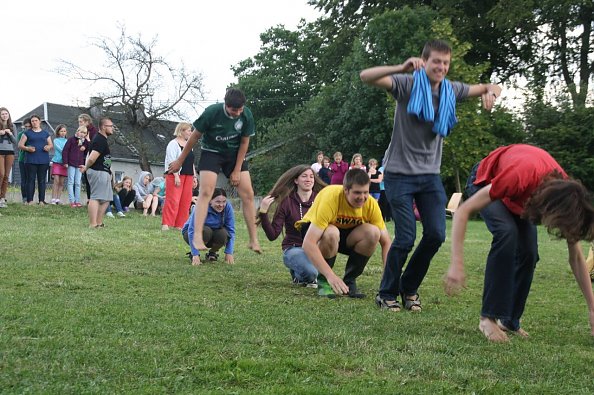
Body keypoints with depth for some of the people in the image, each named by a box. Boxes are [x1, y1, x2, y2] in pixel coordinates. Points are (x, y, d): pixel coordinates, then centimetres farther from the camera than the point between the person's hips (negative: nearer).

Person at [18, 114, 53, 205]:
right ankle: (30, 200, -6)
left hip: (43, 160, 2)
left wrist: (49, 147, -6)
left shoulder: (45, 133, 16)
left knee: (42, 180, 0)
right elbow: (20, 145, 5)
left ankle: (41, 200, 2)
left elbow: (51, 145, 18)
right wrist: (27, 148, -15)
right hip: (31, 160, -2)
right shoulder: (27, 133, 10)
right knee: (31, 180, -6)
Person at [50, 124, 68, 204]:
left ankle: (58, 199, 6)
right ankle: (53, 199, -10)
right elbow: (60, 149, -8)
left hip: (64, 163, 3)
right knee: (56, 181, -10)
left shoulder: (67, 141, 12)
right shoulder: (56, 140, 4)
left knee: (61, 182, 2)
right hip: (56, 162, -3)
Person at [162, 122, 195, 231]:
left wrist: (194, 176, 17)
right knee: (173, 200, -12)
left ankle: (180, 224, 9)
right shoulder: (173, 144, -5)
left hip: (188, 176, 8)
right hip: (176, 175, -8)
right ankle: (166, 224, -12)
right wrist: (176, 176, -21)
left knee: (185, 201, 4)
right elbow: (171, 161, -13)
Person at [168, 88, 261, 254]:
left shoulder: (246, 115, -17)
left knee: (248, 194, -5)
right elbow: (195, 136, -12)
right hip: (211, 152, -3)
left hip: (234, 153, 3)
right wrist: (180, 161, -4)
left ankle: (254, 240, 0)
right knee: (206, 192, -19)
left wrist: (237, 170, -5)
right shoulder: (212, 112, -25)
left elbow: (244, 142, -4)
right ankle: (197, 238, -23)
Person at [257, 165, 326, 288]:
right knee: (311, 272, -35)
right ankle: (297, 274, 7)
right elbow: (272, 235, -9)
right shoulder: (286, 202, -6)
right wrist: (263, 213, -21)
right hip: (294, 248, -4)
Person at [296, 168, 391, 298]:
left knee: (373, 232, -26)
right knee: (331, 233, -39)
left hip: (346, 231, 4)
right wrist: (330, 275, -47)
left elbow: (386, 242, -16)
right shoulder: (330, 198, -35)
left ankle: (349, 281, -8)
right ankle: (323, 281, -13)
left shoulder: (370, 204, -22)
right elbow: (308, 243, -40)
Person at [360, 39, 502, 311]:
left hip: (430, 175, 5)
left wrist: (490, 92, -9)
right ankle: (387, 294, 12)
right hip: (400, 174, -5)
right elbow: (366, 77, -24)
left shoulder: (451, 90, 5)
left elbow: (491, 88, 16)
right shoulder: (407, 84, -10)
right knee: (405, 238, -8)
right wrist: (402, 68, -38)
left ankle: (409, 288, 21)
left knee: (436, 235, -1)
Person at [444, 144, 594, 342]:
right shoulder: (521, 177, -45)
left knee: (529, 251, -13)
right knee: (507, 232, -31)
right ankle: (489, 317, -27)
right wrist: (457, 264, -48)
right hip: (486, 181, -5)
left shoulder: (568, 194, -27)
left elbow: (576, 257, -15)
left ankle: (510, 320, 4)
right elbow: (463, 211, -41)